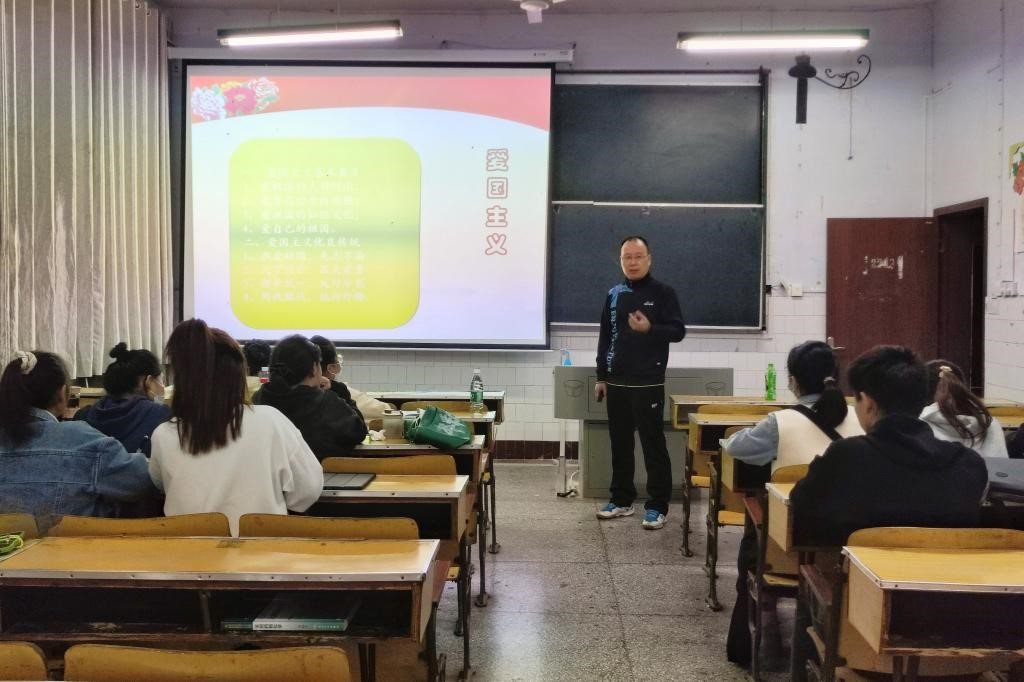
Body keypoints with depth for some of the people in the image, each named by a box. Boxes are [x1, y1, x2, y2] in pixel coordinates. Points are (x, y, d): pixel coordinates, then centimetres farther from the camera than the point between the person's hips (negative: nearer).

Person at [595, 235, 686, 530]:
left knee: (653, 444, -2)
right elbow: (605, 337, 13)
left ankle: (657, 506, 4)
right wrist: (601, 377, 10)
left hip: (648, 383, -5)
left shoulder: (663, 292, -3)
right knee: (620, 443, 11)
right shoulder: (614, 294, 10)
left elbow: (678, 331, -6)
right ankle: (622, 499, 22)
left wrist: (650, 329, -24)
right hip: (616, 382, 5)